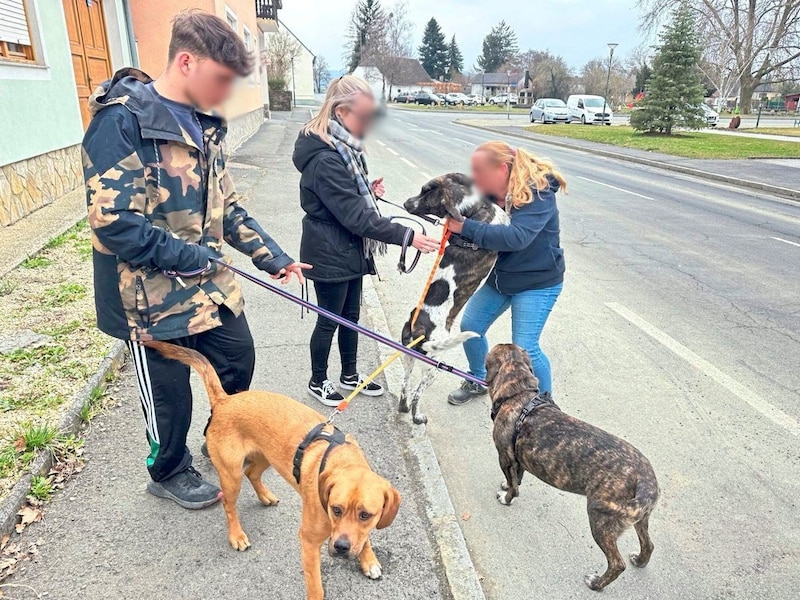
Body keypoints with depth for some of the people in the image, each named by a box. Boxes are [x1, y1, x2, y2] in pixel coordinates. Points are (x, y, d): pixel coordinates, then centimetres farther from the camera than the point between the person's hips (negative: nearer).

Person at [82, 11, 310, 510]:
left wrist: (273, 256, 3)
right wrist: (186, 257, -20)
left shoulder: (205, 124, 6)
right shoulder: (122, 119, -19)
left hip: (210, 281, 8)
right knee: (170, 391, 10)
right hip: (152, 291, -8)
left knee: (239, 359, 19)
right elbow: (113, 220, -24)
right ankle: (170, 473, 38)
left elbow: (226, 205, 11)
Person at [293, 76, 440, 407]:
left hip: (349, 251, 9)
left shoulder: (341, 148, 5)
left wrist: (368, 190, -2)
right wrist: (406, 236, -28)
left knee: (350, 315, 19)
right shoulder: (325, 160, -26)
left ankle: (349, 375, 37)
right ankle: (318, 381, 29)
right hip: (330, 255, -9)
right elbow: (355, 216, -28)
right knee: (329, 320, 8)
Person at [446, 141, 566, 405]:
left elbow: (516, 237, -39)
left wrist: (466, 227, -37)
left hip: (537, 283, -7)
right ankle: (478, 381, 39)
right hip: (498, 277, 7)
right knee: (469, 328, 12)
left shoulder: (538, 196, -26)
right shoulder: (488, 193, -6)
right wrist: (456, 218, -19)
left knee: (525, 349, -10)